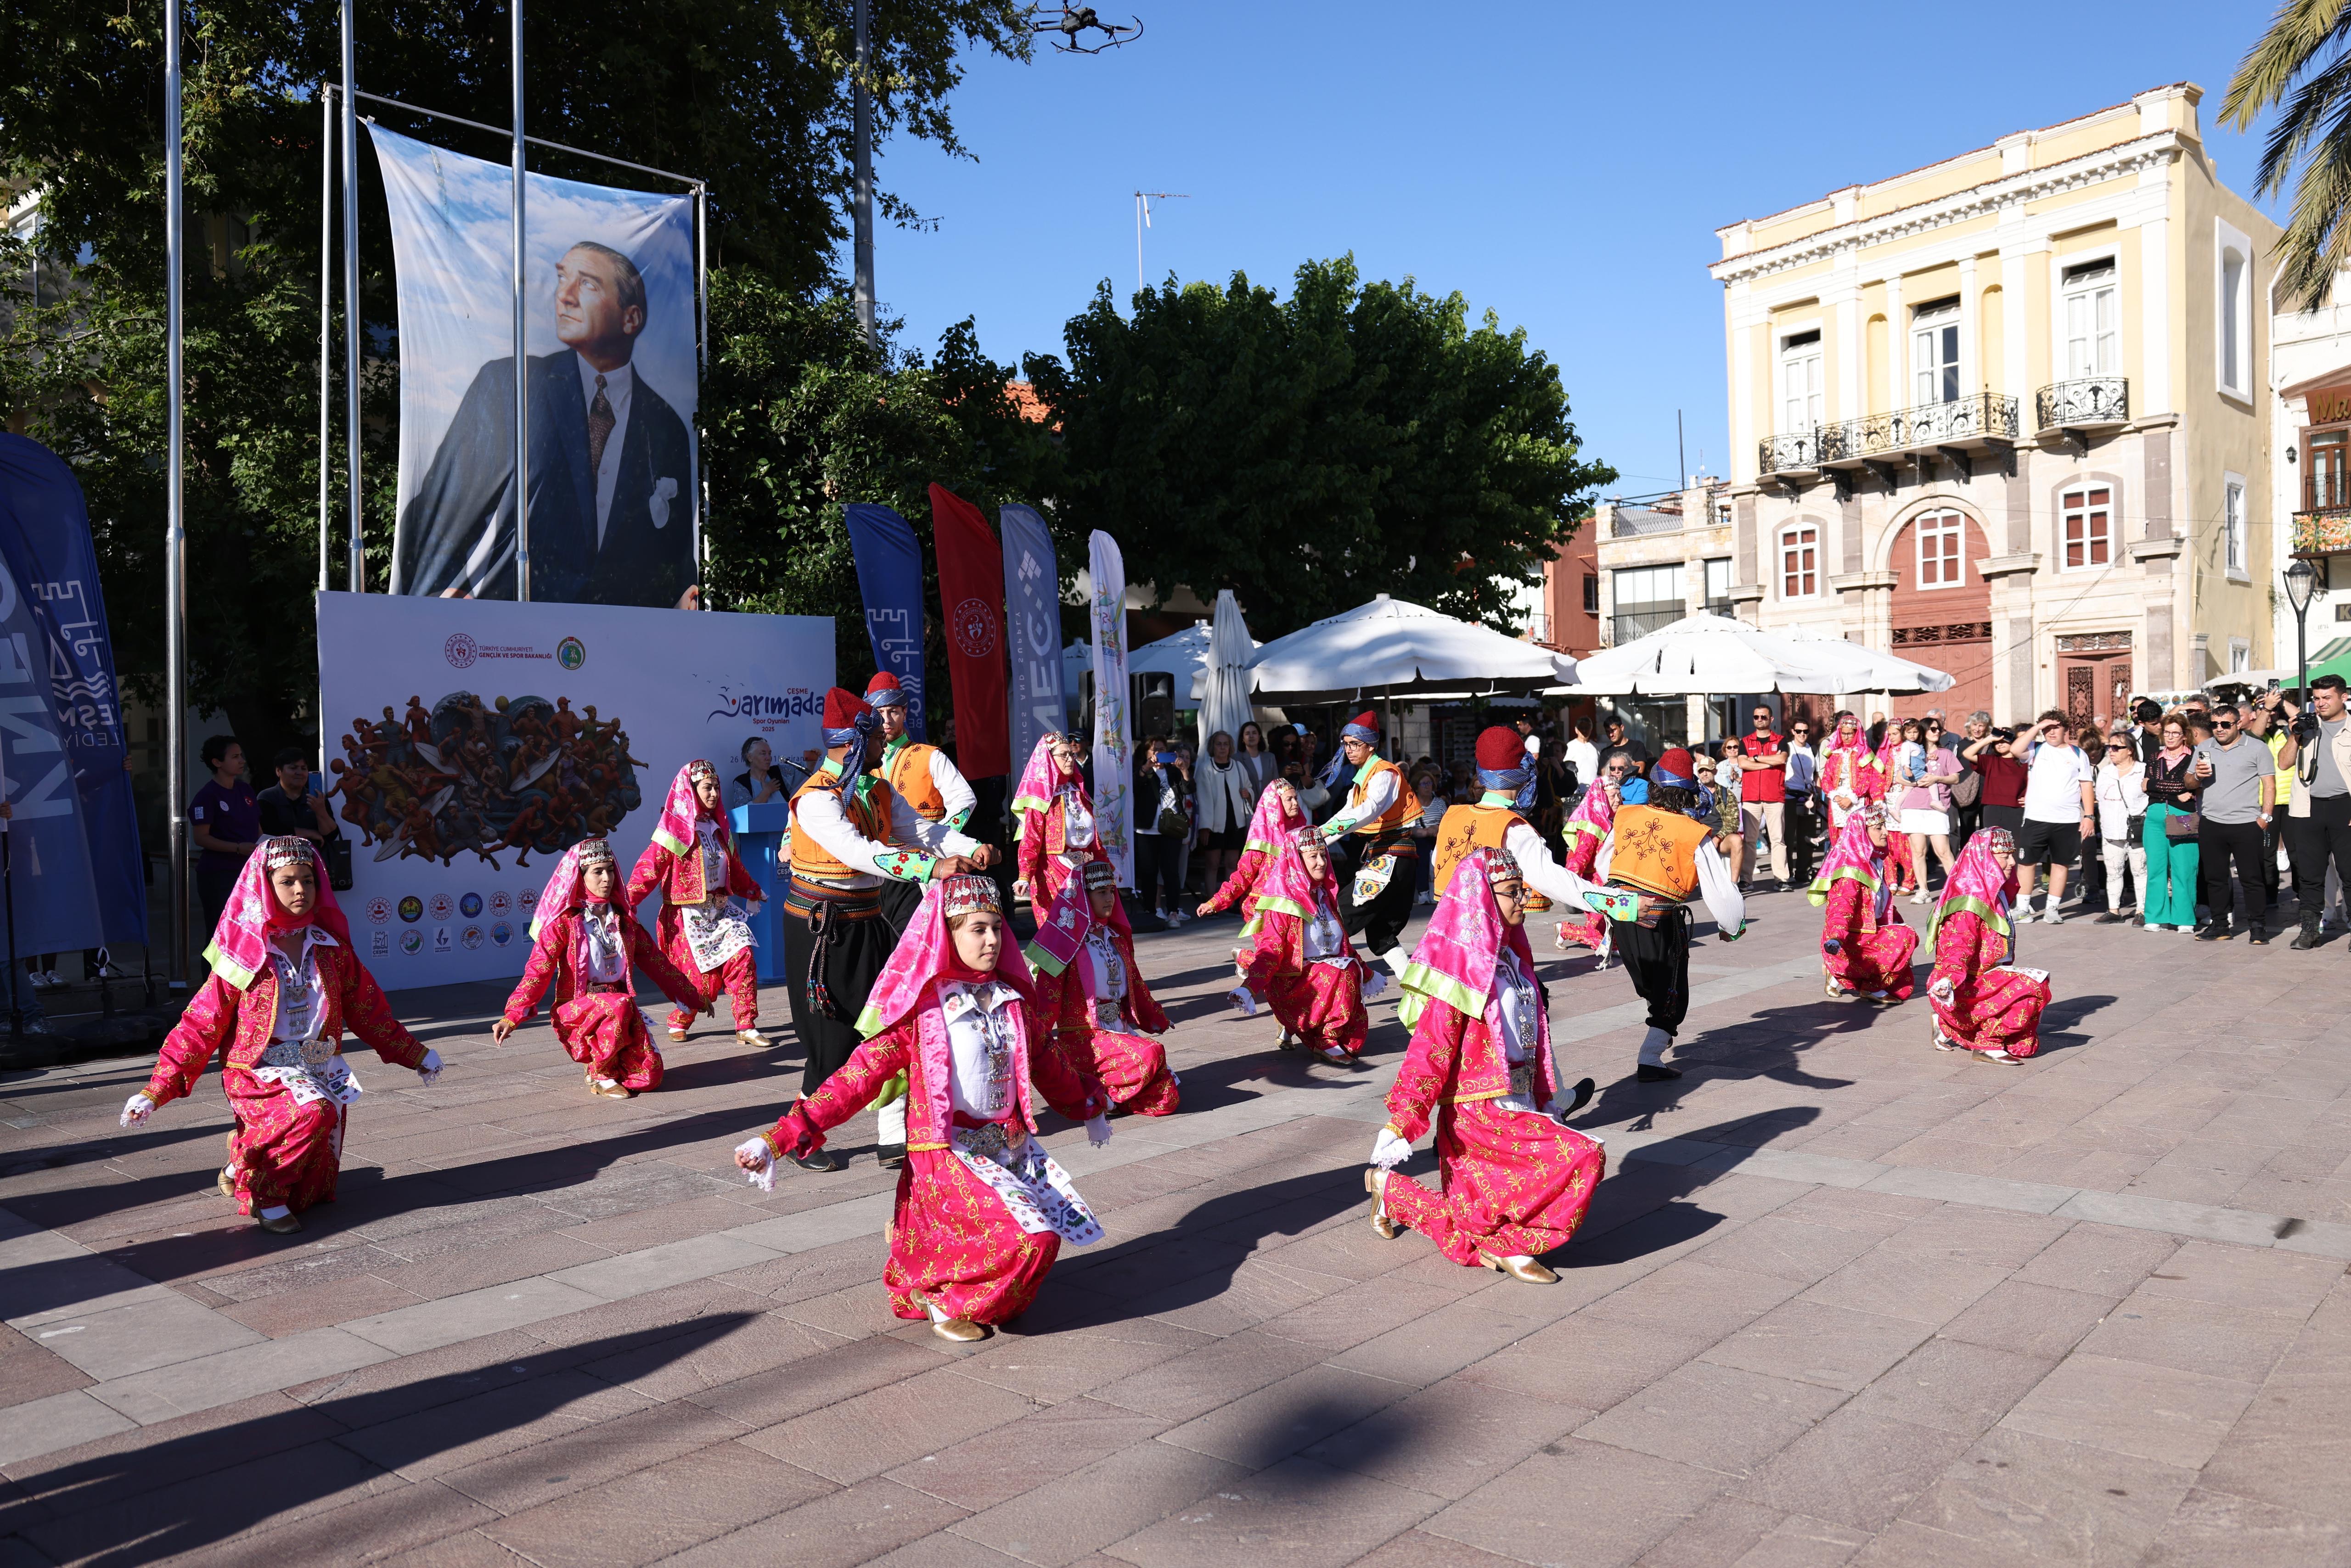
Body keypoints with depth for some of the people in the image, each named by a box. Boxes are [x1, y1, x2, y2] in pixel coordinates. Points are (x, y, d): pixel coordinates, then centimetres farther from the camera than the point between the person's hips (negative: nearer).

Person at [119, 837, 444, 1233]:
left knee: (313, 1194, 6)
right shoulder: (245, 955, -7)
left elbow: (369, 1011, 16)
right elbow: (200, 1026, -6)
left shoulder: (333, 951, 5)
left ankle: (248, 1147, 36)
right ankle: (256, 1184, -10)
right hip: (260, 1074, -5)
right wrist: (155, 1091, -13)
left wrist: (416, 1055, 21)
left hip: (321, 1072, 5)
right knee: (314, 1112, -37)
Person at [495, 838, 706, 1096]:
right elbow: (538, 972, -11)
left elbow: (656, 963, 19)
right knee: (619, 1006, -39)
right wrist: (512, 1017, -25)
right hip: (576, 1009, -4)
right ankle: (599, 1074, -14)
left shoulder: (624, 919, 13)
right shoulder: (564, 922, -3)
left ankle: (609, 1067, 16)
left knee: (649, 1077, -17)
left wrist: (694, 998, 21)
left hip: (622, 1003, 4)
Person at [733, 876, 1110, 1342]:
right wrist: (784, 1137, -26)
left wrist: (1090, 1107, 40)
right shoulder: (922, 1006, -11)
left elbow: (1046, 1065, 25)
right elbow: (860, 1075, -16)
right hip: (949, 1152, -7)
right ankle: (941, 1297, 3)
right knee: (1032, 1239, -24)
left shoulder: (1012, 998, 7)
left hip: (1012, 1146, 7)